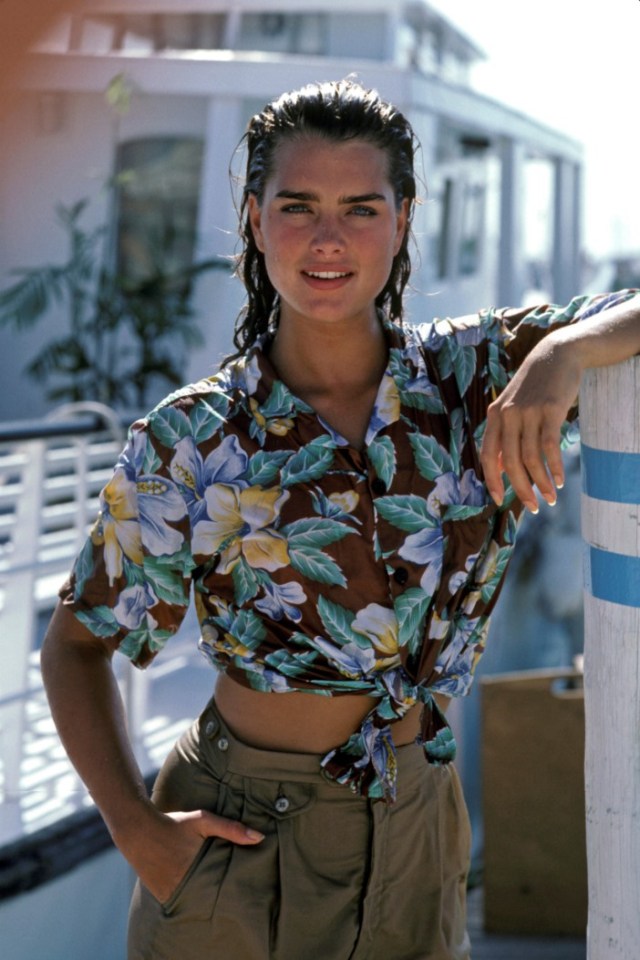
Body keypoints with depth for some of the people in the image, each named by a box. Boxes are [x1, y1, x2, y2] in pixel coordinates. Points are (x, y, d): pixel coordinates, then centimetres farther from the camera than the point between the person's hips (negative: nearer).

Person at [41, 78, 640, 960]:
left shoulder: (473, 375, -5)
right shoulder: (191, 442, -9)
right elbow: (76, 646, -1)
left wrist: (561, 353, -30)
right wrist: (136, 828, -13)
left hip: (412, 839, 2)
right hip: (236, 846, -2)